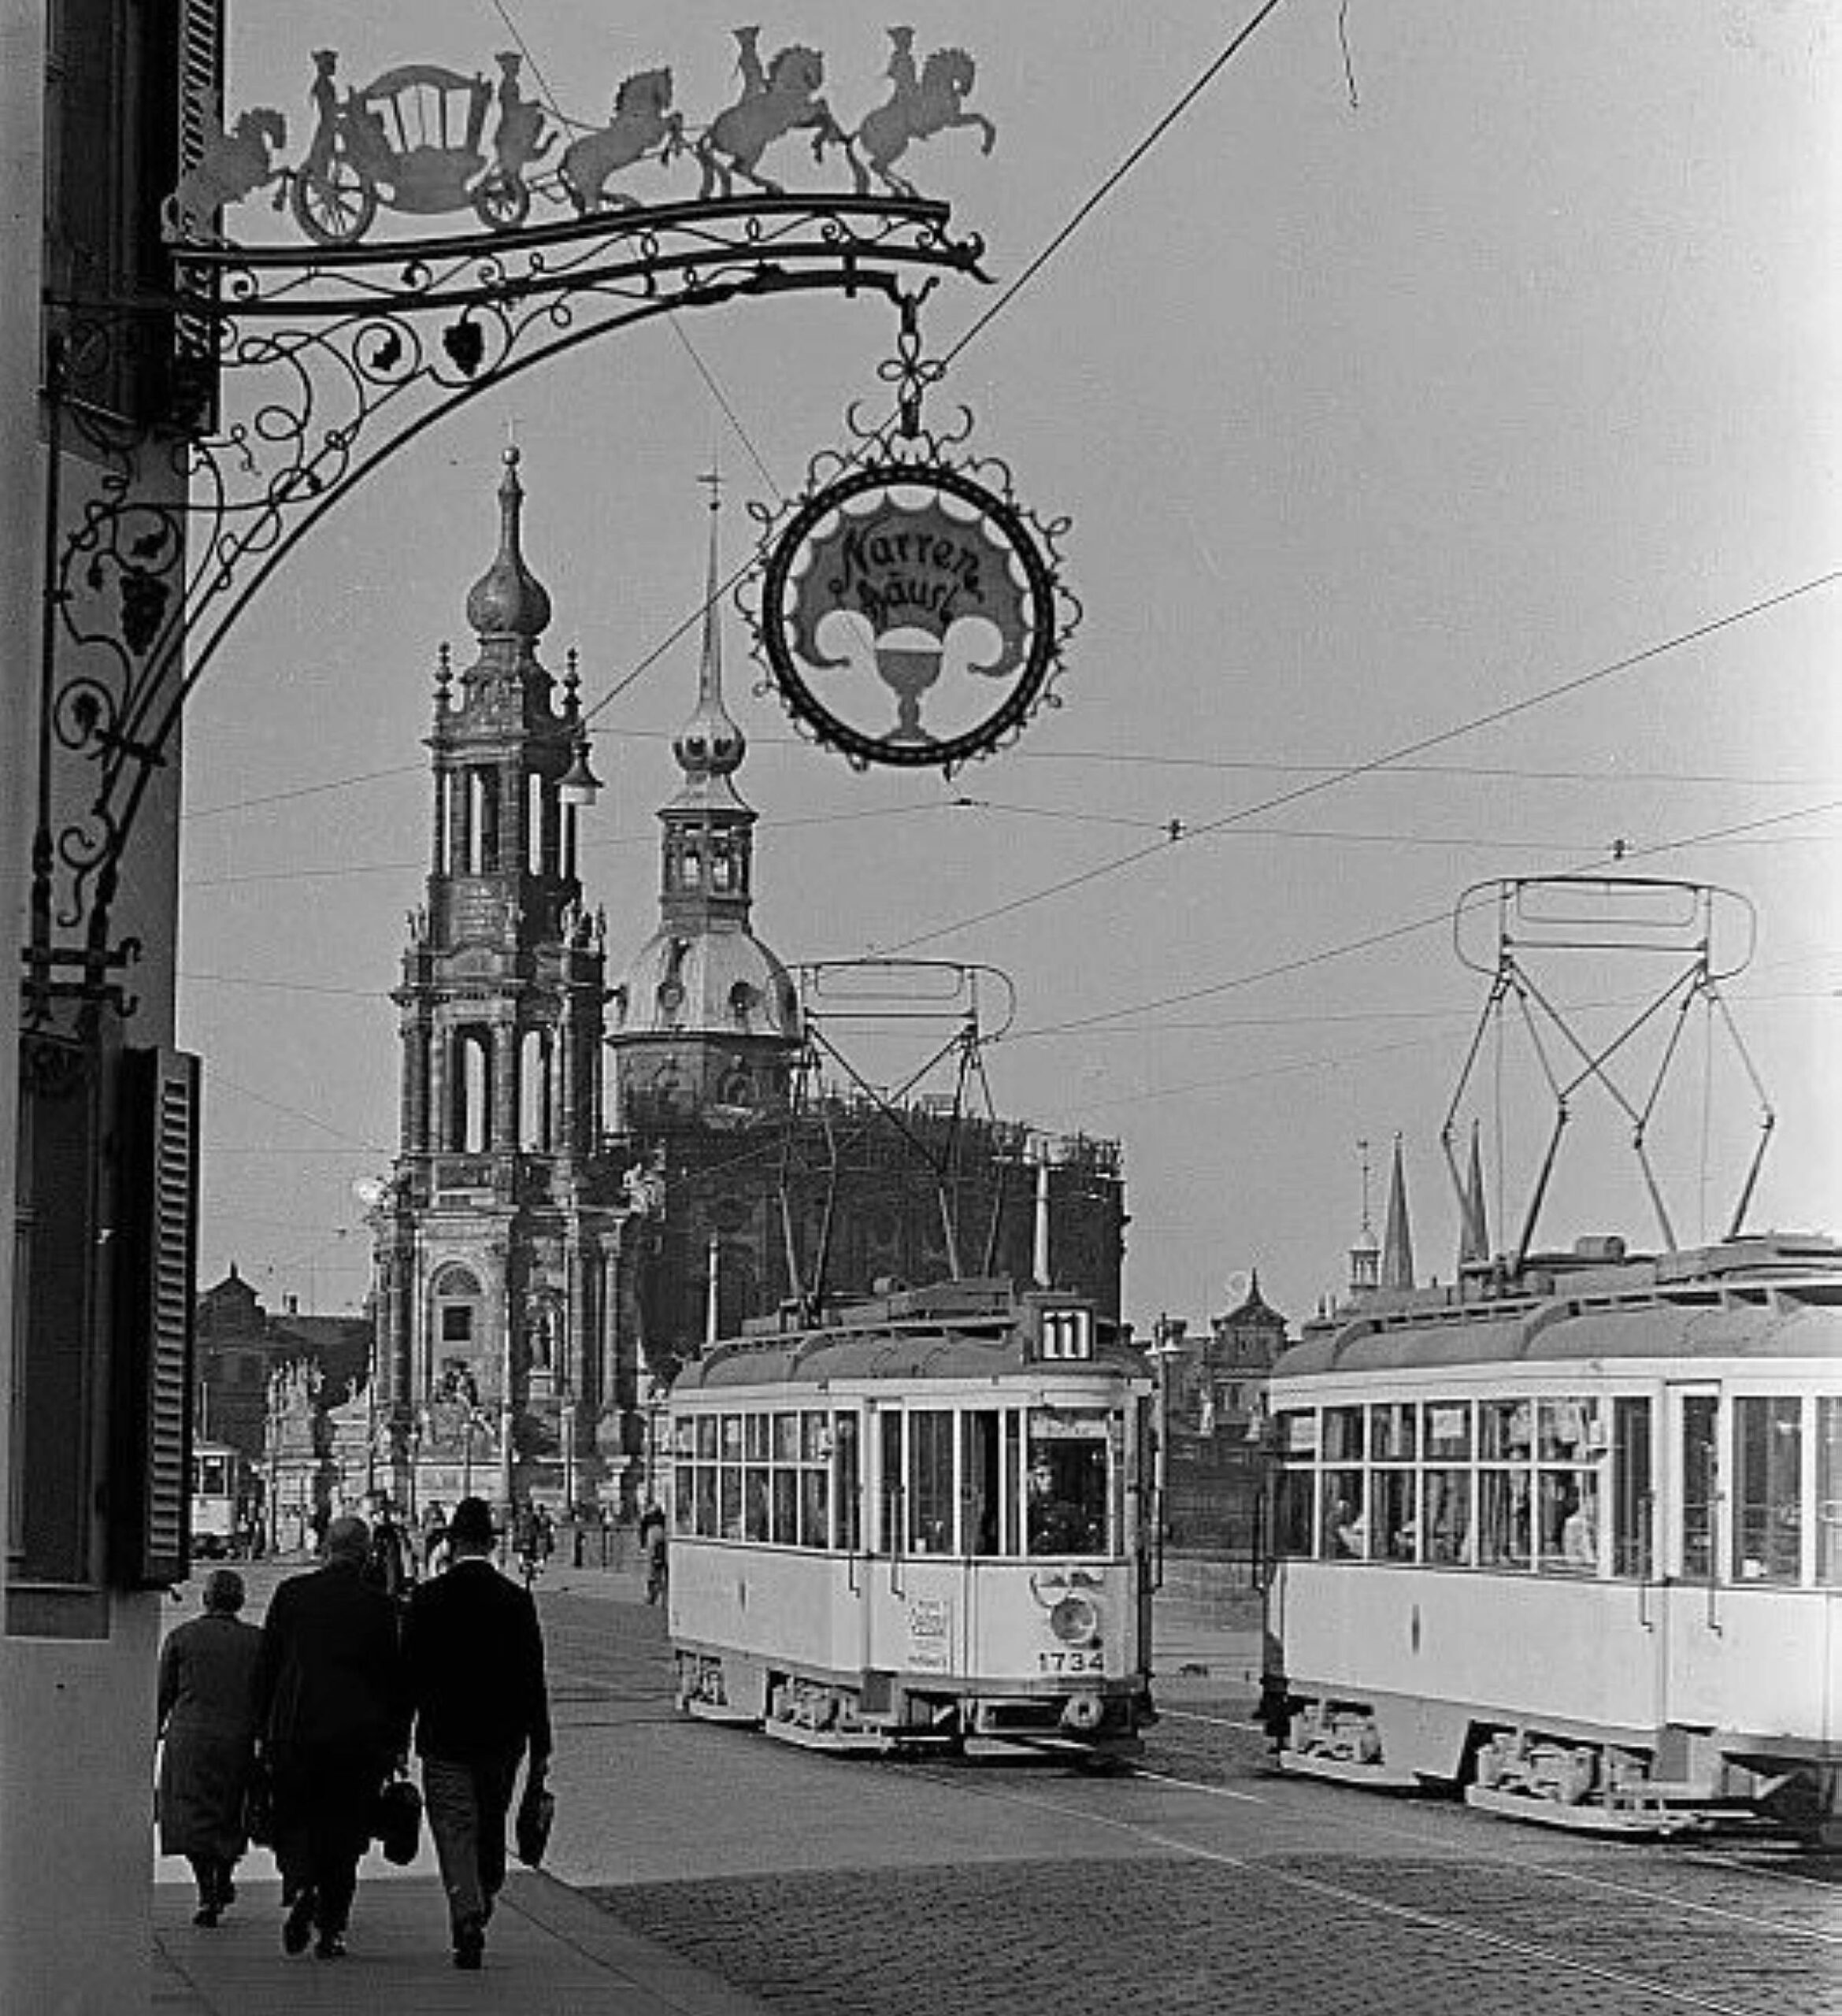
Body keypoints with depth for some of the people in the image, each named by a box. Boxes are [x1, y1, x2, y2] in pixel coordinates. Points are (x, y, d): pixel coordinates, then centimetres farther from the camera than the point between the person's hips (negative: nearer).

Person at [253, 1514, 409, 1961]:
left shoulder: (292, 1593, 1)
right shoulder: (379, 1606, -2)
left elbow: (266, 1665, 4)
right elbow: (394, 1677, 1)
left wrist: (264, 1728, 11)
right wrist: (396, 1740, 8)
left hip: (293, 1728, 0)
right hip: (358, 1735, 0)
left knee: (292, 1822, 12)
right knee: (343, 1831, 8)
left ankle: (300, 1889, -15)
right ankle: (331, 1928, 6)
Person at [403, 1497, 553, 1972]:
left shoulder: (427, 1599, -7)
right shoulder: (516, 1600, -3)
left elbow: (410, 1673, -4)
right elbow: (534, 1679, -1)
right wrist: (539, 1748, 5)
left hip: (445, 1740, -2)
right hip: (502, 1738, 2)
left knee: (456, 1835, -2)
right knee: (490, 1831, 18)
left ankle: (468, 1920, -17)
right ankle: (480, 1910, 29)